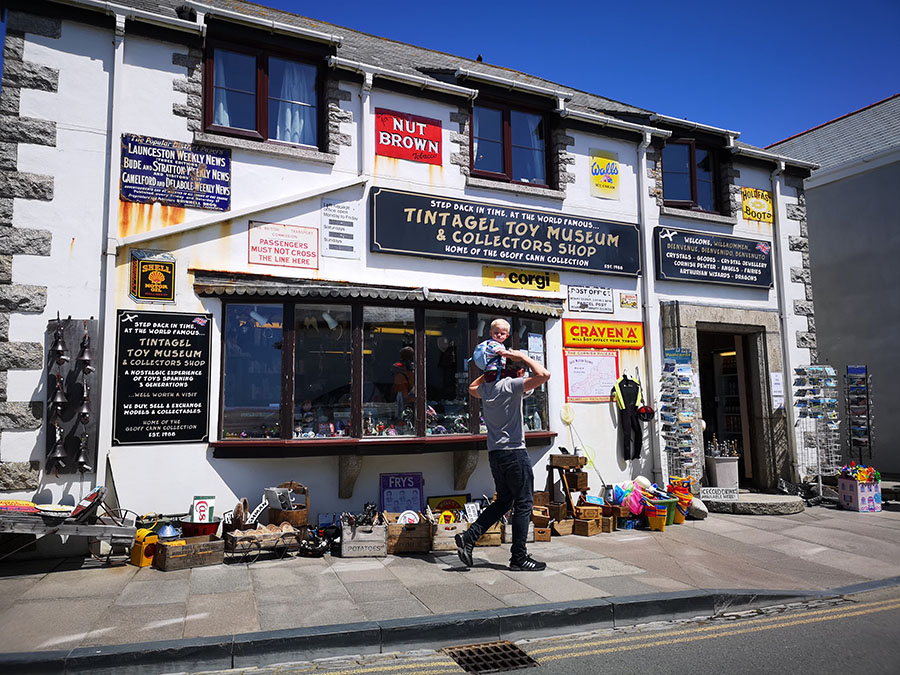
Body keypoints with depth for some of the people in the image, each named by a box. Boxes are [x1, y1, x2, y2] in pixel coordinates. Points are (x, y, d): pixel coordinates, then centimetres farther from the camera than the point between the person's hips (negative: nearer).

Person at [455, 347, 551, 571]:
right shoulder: (510, 385, -12)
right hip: (514, 452, -8)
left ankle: (468, 537, 10)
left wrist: (491, 370, 28)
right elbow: (544, 375, -21)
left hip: (495, 453, 8)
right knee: (523, 504, 3)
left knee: (503, 501, 18)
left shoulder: (485, 388, 10)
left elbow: (472, 387, 35)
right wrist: (522, 356, -9)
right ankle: (519, 557, 9)